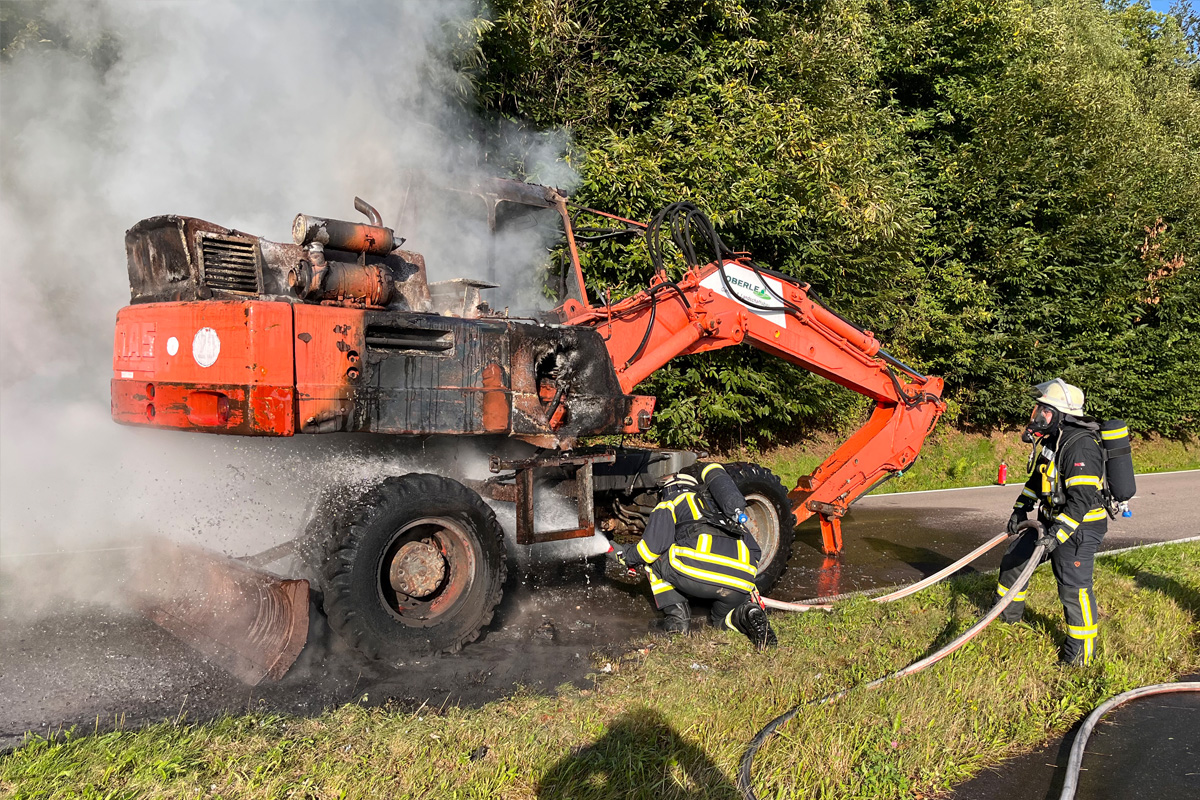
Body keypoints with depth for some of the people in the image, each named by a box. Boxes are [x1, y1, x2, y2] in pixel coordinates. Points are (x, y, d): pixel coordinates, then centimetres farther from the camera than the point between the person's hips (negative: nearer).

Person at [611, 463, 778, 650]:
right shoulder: (716, 502, 39)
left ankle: (676, 616, 10)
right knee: (722, 618, 33)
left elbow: (653, 545, 6)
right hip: (742, 582, 5)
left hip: (699, 570, -5)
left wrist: (626, 557, 26)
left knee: (654, 560, 22)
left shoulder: (669, 504, 21)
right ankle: (748, 614, -1)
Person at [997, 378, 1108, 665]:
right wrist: (1021, 508, 15)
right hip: (1051, 521, 10)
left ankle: (1081, 649, 10)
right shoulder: (1049, 439, 4)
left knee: (1073, 585, -7)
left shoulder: (1080, 446, -26)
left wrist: (1057, 534, -32)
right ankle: (1006, 613, 36)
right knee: (1013, 560, 15)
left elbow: (1082, 499, -30)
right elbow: (1038, 478, 20)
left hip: (1079, 528, -10)